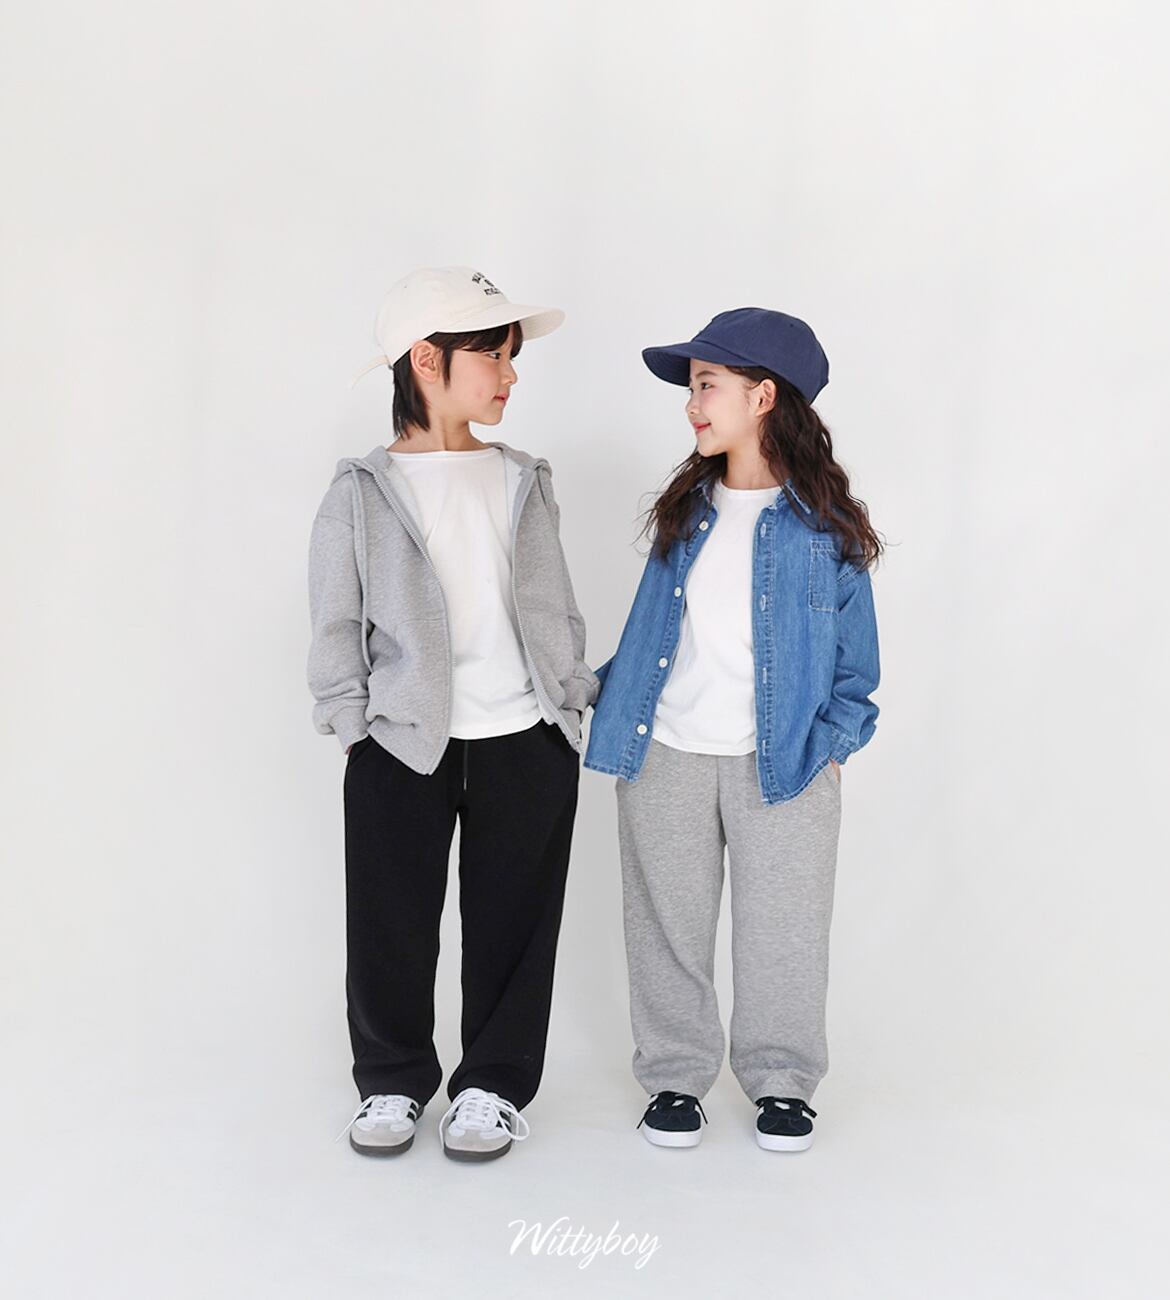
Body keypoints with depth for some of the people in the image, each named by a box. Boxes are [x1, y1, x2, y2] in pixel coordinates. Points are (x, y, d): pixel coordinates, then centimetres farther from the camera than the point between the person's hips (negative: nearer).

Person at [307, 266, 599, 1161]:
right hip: (400, 747, -2)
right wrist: (352, 723, -4)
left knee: (513, 923, 8)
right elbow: (337, 626, 1)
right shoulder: (363, 494, -1)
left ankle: (495, 1083, 24)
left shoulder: (525, 484, 9)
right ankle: (393, 1079, 28)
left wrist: (572, 703, 9)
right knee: (391, 926, 8)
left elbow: (558, 608, 14)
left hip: (526, 742, 2)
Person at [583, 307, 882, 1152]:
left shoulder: (823, 522, -5)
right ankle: (675, 1075, 26)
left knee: (781, 929, 8)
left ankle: (782, 1080, 26)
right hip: (667, 756, 4)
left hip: (782, 763, -3)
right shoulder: (686, 510, 7)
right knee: (669, 925, 11)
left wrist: (833, 743, -7)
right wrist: (620, 706, 6)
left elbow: (854, 647, 0)